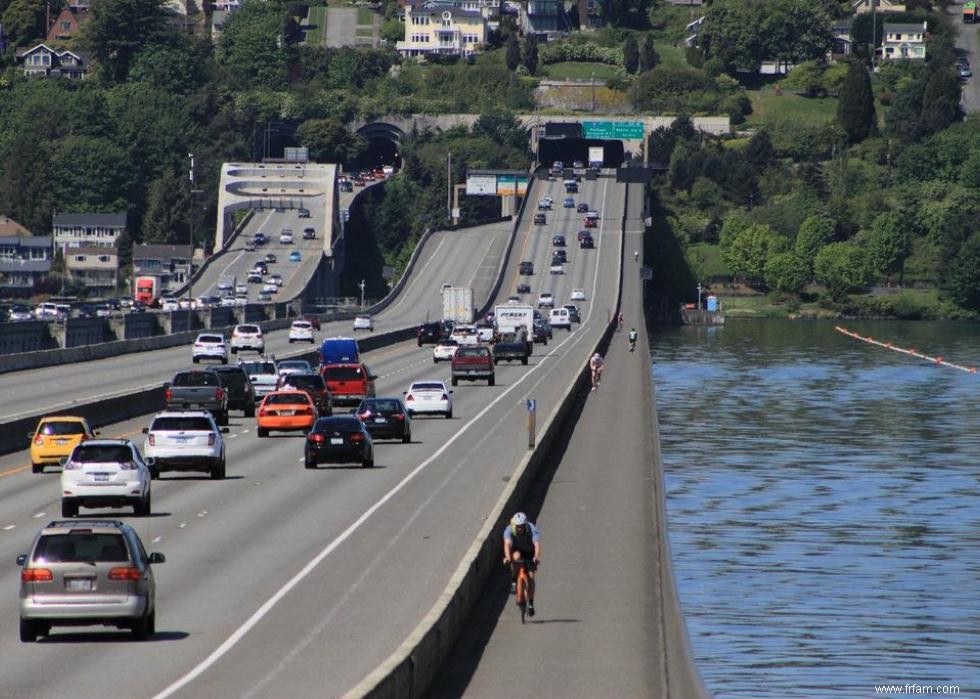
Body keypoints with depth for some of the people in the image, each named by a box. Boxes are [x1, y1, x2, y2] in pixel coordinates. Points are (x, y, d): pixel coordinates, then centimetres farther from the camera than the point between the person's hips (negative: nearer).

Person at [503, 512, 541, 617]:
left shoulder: (532, 530, -29)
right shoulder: (509, 530, -27)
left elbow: (537, 545, -41)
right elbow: (507, 544, -40)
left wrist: (537, 557, -58)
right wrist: (507, 557, -57)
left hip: (529, 553, -1)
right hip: (516, 550, 1)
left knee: (530, 576, -11)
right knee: (516, 556, -36)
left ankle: (531, 604, -1)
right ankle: (514, 582, -20)